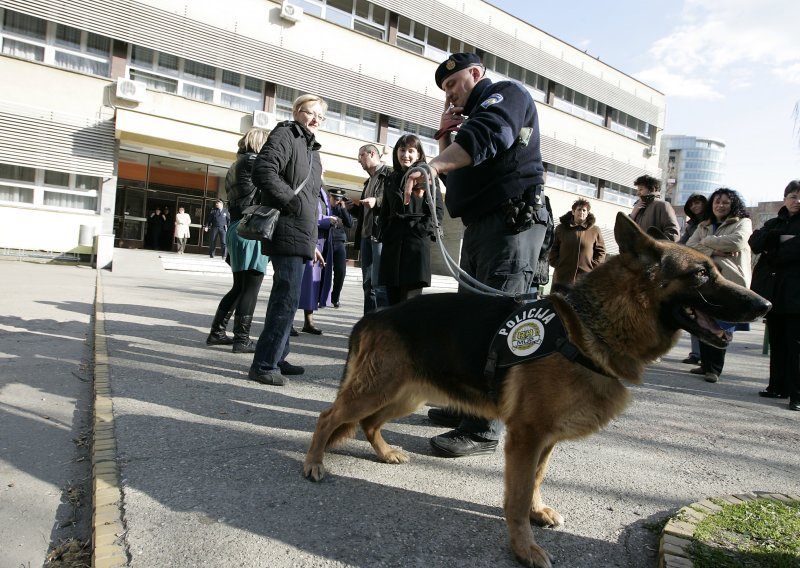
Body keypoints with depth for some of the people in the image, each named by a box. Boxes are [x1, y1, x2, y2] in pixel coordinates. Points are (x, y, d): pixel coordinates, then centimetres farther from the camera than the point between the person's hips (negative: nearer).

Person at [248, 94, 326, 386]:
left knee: (285, 297, 13)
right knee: (287, 298, -12)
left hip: (301, 234, 9)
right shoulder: (285, 134, -2)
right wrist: (293, 203, -17)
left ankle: (276, 357, 23)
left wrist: (312, 241, 21)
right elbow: (263, 171, -18)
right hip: (286, 231, -9)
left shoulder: (312, 149, 24)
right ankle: (264, 364, -6)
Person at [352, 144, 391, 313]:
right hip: (366, 235, 9)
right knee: (368, 284, 7)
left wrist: (377, 201, -24)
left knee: (379, 283, -14)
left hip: (381, 234, -9)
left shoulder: (389, 174, 0)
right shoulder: (369, 181, 26)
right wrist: (355, 207, 11)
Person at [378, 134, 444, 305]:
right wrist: (383, 234, 11)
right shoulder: (392, 179, 19)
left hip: (416, 242, -5)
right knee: (392, 301, 5)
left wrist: (422, 230, -12)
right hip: (391, 243, 6)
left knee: (409, 301, -11)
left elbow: (438, 210, -3)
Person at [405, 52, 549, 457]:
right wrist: (445, 136, 14)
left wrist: (433, 165, -34)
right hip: (480, 227, 10)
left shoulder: (506, 93, 1)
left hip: (511, 225, -10)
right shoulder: (476, 115, 28)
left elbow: (487, 136, -23)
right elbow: (456, 176, 25)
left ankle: (484, 429, -9)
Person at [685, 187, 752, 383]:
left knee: (720, 326, -6)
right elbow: (690, 245, 4)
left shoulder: (743, 223, 7)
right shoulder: (703, 225, 20)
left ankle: (714, 369, 2)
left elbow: (737, 241, -14)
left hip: (729, 280, -4)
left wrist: (707, 241, -2)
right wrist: (714, 251, -12)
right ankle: (706, 364, 17)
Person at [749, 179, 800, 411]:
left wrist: (774, 252, -6)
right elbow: (755, 242, 2)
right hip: (772, 290, 5)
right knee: (776, 342, 9)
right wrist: (780, 237, -12)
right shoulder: (774, 223, 19)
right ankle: (778, 386, 16)